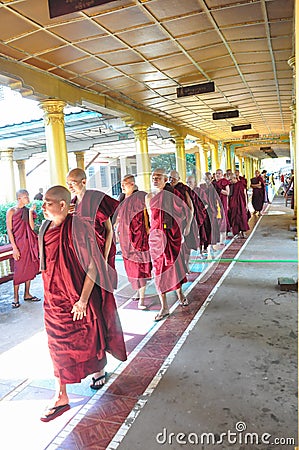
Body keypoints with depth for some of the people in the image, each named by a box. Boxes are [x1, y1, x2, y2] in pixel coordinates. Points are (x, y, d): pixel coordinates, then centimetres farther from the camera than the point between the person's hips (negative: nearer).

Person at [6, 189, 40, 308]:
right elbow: (9, 230, -8)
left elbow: (32, 227, -2)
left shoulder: (28, 210, 8)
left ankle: (27, 294, 22)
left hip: (30, 243, 5)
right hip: (19, 244, -5)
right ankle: (15, 297, 9)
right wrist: (14, 248, -13)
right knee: (19, 270, -2)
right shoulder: (11, 211, -5)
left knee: (29, 268, 10)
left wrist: (30, 212, -9)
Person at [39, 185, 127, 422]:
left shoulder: (78, 227, -20)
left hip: (78, 297, -6)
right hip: (55, 298, 6)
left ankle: (99, 371, 44)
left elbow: (92, 265, -20)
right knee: (58, 344, 12)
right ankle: (61, 397, 25)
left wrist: (83, 300, -20)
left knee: (89, 338, 14)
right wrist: (50, 294, 15)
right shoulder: (46, 228, 2)